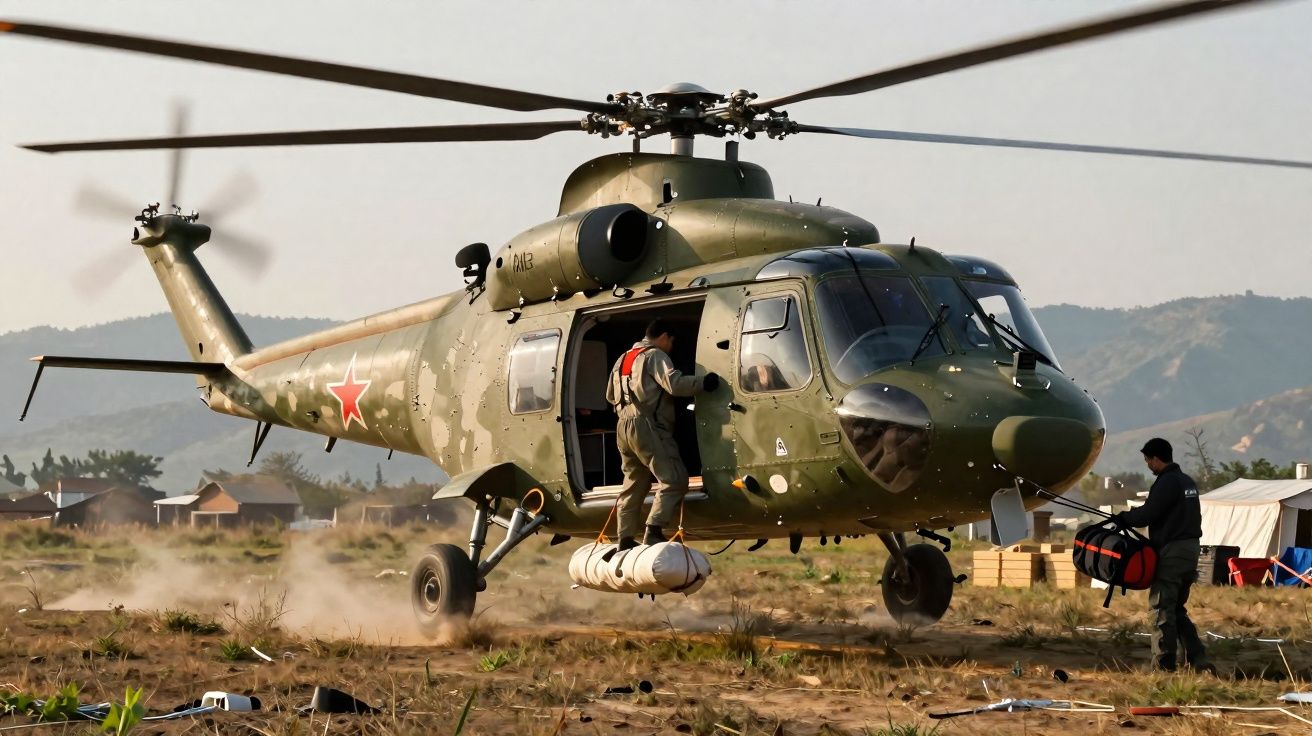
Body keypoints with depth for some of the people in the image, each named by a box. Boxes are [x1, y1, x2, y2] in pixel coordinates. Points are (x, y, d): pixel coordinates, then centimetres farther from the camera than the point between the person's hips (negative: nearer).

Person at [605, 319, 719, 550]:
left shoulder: (623, 359, 23)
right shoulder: (655, 356, -4)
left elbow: (610, 395, 31)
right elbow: (675, 383, -20)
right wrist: (705, 382, -15)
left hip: (624, 428, 9)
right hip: (648, 427, -9)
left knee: (634, 484, 16)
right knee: (674, 480, -12)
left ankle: (626, 539, 14)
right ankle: (654, 532, -23)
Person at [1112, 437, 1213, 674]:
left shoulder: (1166, 483, -14)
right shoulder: (1187, 482, 16)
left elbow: (1146, 515, -18)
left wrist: (1122, 517, 0)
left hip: (1171, 552, -9)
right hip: (1190, 549, 9)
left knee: (1163, 608, -4)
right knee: (1177, 609, 15)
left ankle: (1164, 665, -4)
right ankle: (1198, 659, 8)